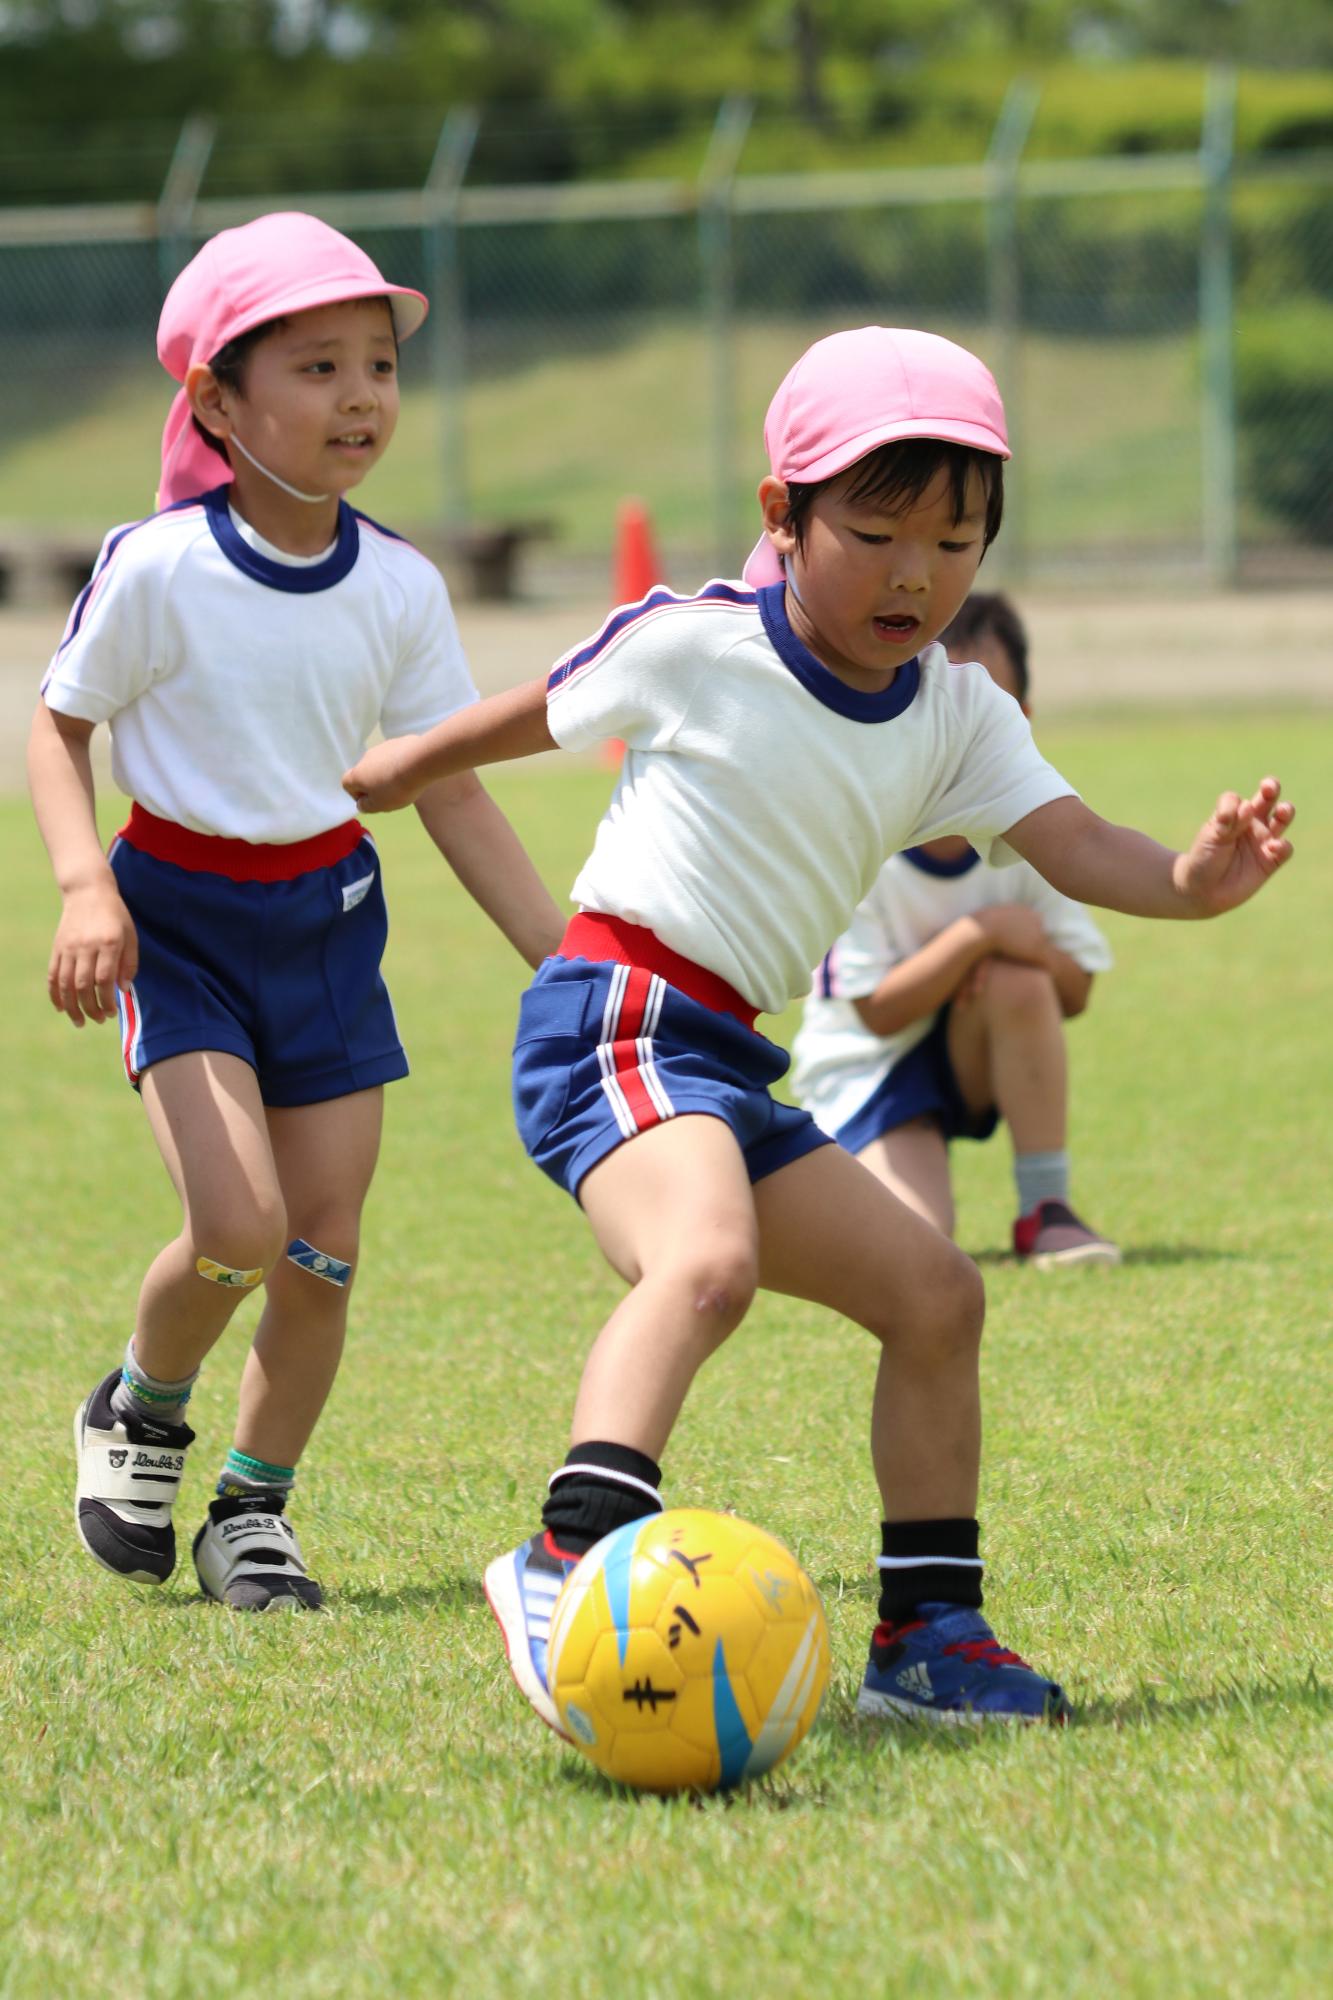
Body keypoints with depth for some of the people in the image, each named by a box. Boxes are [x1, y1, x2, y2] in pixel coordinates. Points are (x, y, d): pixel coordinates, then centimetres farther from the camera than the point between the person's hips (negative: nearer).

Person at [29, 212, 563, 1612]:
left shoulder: (400, 590, -4)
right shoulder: (158, 570, -15)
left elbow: (452, 793, 4)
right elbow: (57, 726, -3)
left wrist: (568, 965, 1)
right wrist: (86, 888, -19)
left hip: (328, 917, 4)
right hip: (179, 910, -4)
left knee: (324, 1248, 0)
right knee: (239, 1226, -18)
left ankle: (254, 1509, 19)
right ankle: (139, 1415, 12)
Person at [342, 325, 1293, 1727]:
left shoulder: (957, 718, 10)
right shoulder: (693, 648, -5)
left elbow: (1069, 843, -4)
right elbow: (520, 722, 11)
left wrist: (1187, 878, -26)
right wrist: (358, 784, 23)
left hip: (729, 1064, 8)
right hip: (616, 1018, -8)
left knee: (933, 1293, 10)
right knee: (706, 1258, -34)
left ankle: (927, 1634, 18)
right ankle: (572, 1558, -48)